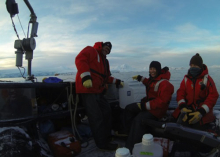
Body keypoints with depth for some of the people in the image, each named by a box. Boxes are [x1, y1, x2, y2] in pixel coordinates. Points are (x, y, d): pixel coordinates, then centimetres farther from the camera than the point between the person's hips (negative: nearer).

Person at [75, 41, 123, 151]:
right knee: (96, 117, -8)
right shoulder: (91, 50, 0)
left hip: (98, 91, 10)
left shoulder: (105, 61, 26)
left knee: (107, 112, 17)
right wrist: (86, 76, -27)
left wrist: (117, 81, 19)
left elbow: (106, 77, 28)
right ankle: (103, 144, 4)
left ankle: (107, 137, 33)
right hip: (88, 89, -10)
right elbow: (80, 59, -17)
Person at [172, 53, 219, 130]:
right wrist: (182, 107, -14)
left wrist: (201, 112, -14)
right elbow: (180, 93, 5)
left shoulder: (207, 79, -1)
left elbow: (213, 96, -5)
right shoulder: (186, 79, 9)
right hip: (187, 109, 3)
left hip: (203, 112, -2)